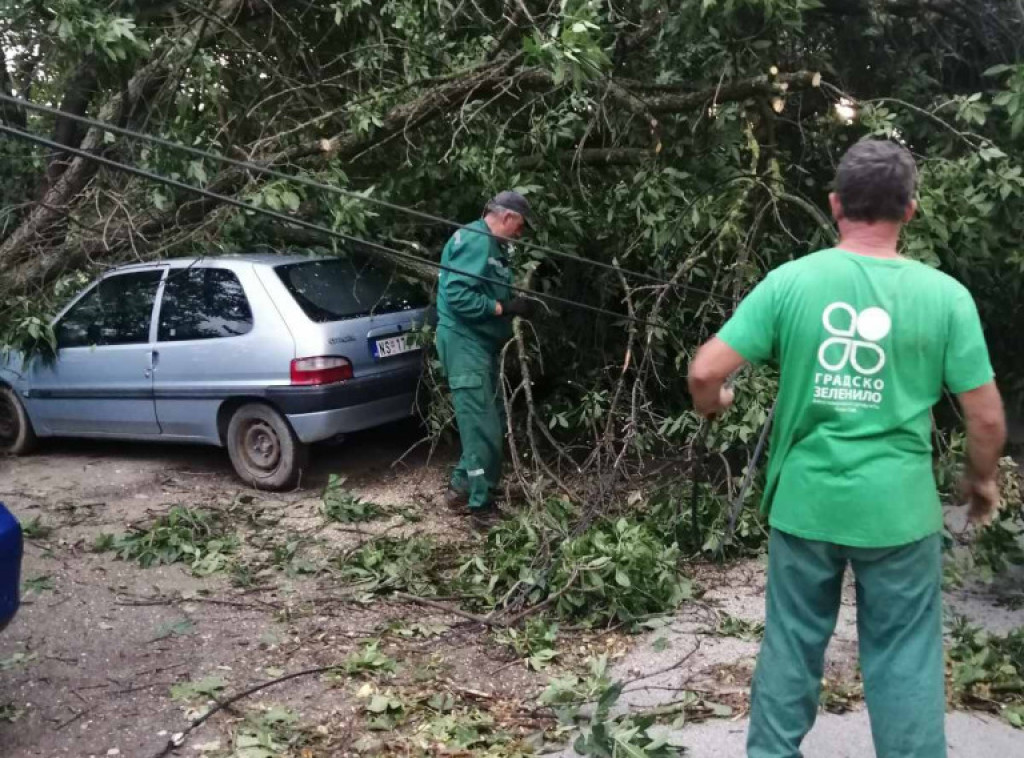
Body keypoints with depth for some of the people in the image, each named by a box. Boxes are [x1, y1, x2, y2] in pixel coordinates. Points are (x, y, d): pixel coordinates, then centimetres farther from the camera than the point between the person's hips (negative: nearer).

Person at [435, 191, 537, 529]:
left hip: (480, 344, 10)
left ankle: (462, 487, 27)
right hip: (465, 343, -10)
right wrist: (506, 308, -21)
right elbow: (458, 295, -25)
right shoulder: (475, 241, -16)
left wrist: (514, 304, 1)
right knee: (483, 427, -7)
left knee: (492, 423, 15)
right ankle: (482, 507, 2)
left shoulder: (490, 244, 16)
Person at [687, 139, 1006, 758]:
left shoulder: (789, 281, -7)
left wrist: (712, 407, 14)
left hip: (805, 503, 1)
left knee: (791, 646, 18)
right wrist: (982, 479, 16)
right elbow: (987, 417, -4)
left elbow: (705, 372, -9)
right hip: (898, 510, -1)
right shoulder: (945, 294, -7)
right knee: (904, 660, 14)